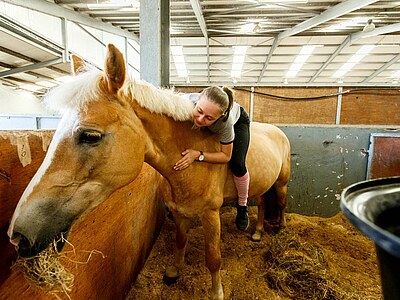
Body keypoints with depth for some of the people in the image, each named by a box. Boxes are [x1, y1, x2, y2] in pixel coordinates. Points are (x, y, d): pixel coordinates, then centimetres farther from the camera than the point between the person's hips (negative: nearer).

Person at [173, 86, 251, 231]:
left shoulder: (226, 121, -45)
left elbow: (226, 156, -31)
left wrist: (198, 155, -44)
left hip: (238, 120, -3)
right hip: (207, 128, 3)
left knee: (237, 164, -21)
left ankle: (242, 206, 9)